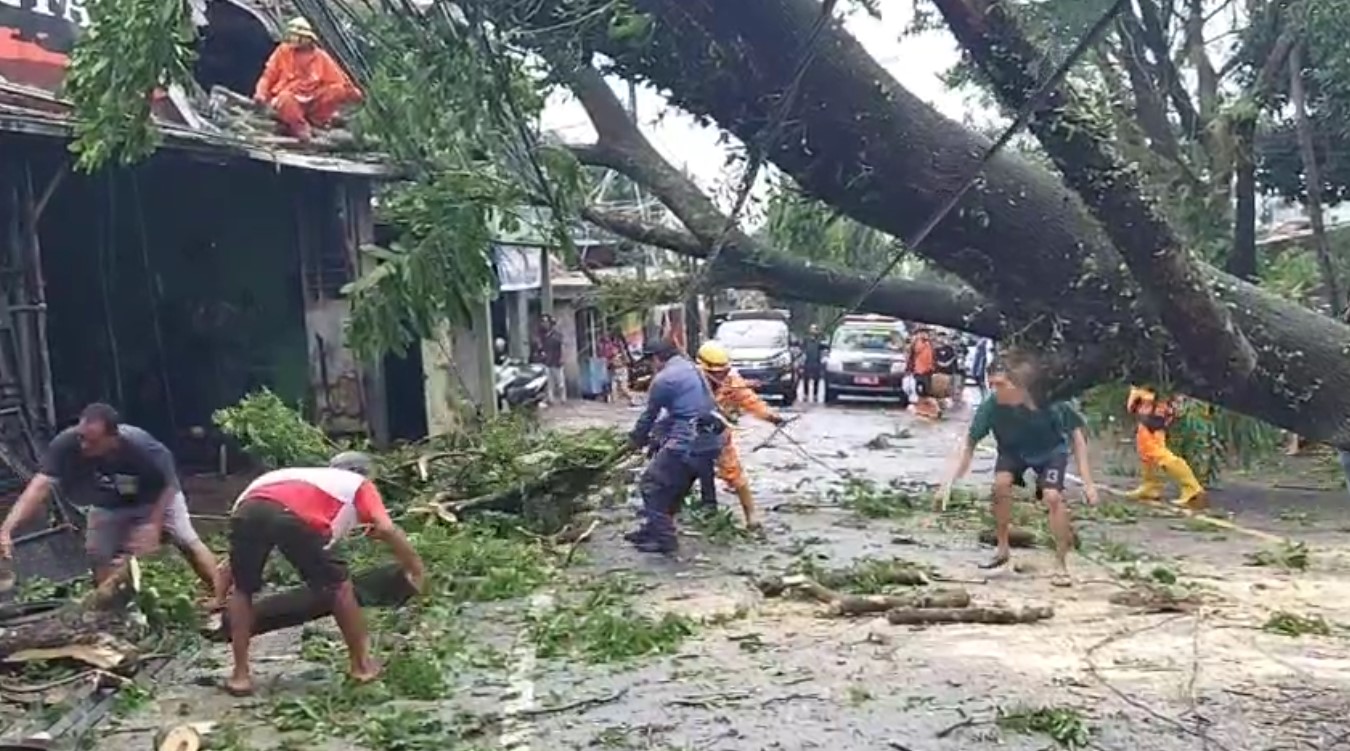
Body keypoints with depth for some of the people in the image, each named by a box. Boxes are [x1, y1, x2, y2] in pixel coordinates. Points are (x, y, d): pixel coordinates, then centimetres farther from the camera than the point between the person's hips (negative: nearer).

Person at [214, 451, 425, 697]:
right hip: (292, 516, -4)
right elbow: (386, 529, 12)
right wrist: (414, 567, 25)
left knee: (242, 590, 28)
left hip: (247, 510, 4)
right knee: (339, 585, 17)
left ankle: (240, 675, 25)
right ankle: (361, 665, 26)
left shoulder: (305, 476, 44)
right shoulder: (360, 485, 32)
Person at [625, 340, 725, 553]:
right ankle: (652, 530, 29)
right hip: (710, 441, 9)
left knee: (652, 484, 1)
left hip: (688, 442, -9)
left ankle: (663, 538, 0)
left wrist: (635, 439, 18)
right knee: (674, 488, 20)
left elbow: (649, 415, 2)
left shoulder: (664, 379, -7)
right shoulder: (693, 370, 20)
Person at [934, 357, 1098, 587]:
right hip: (1013, 450, 2)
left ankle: (1061, 566, -3)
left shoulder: (1050, 404, -37)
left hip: (1051, 451, -2)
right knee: (1001, 483, -25)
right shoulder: (990, 407, -33)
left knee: (1052, 496, -22)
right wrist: (949, 483, -32)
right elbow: (969, 446, -24)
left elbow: (1076, 434, -23)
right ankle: (1002, 549, -3)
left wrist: (1088, 482, -24)